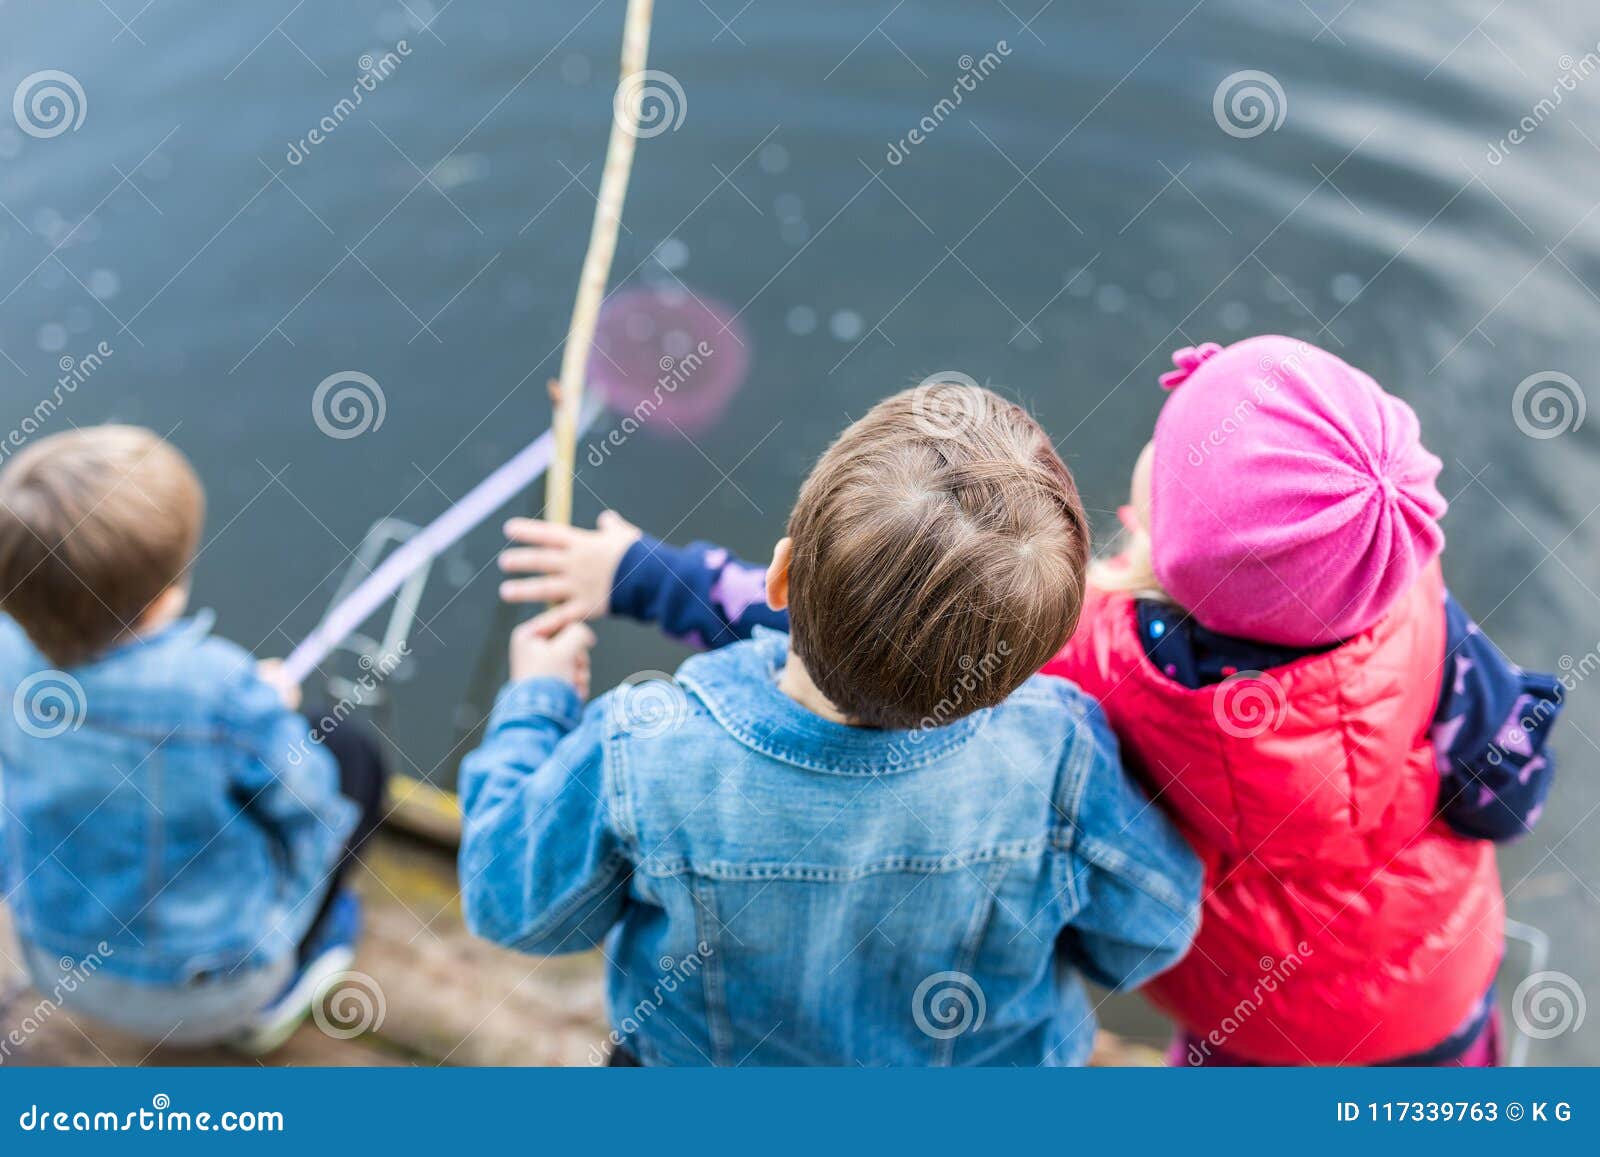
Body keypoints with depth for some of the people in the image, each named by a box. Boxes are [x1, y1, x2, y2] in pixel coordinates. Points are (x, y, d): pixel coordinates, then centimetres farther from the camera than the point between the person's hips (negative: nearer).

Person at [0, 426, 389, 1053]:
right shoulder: (221, 686, -35)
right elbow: (306, 808, -18)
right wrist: (272, 710, 1)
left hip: (59, 967, 5)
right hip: (209, 993, -5)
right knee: (351, 754, 11)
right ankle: (272, 997, 18)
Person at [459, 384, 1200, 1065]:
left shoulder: (642, 756, -37)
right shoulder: (1058, 752, -36)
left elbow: (514, 908, -15)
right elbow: (1146, 941, -15)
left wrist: (534, 705, -1)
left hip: (698, 1056, 0)